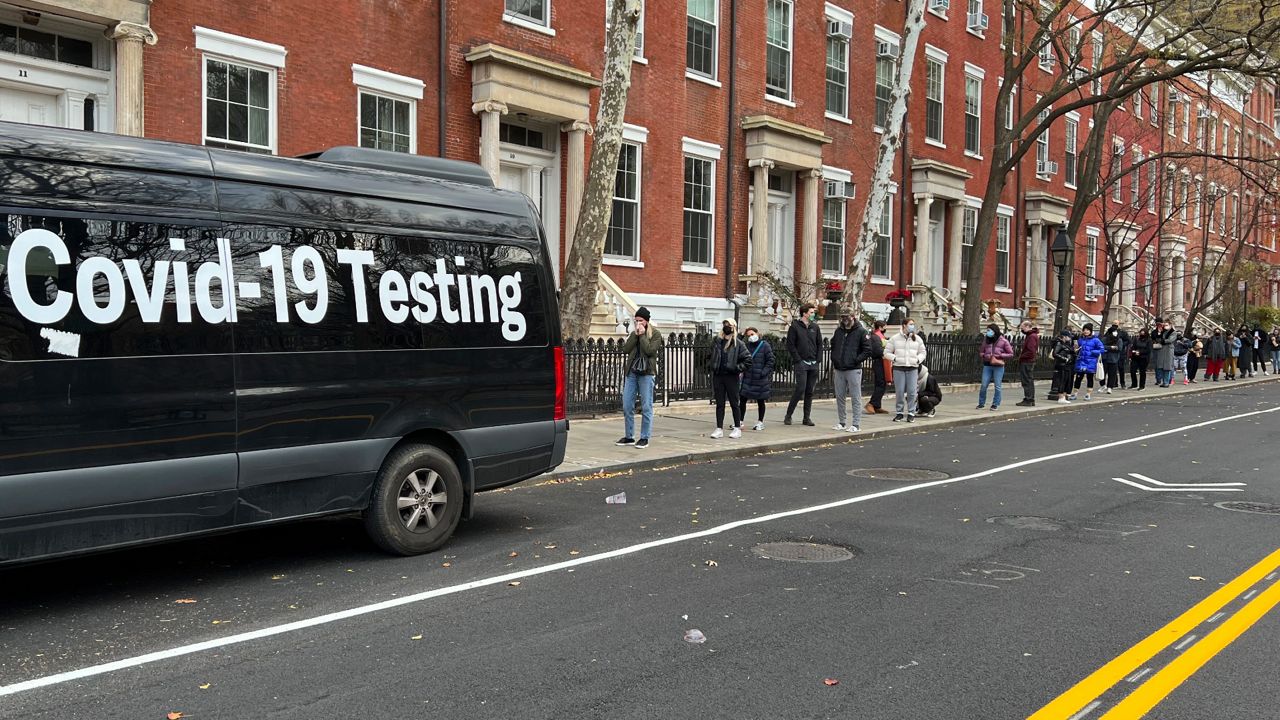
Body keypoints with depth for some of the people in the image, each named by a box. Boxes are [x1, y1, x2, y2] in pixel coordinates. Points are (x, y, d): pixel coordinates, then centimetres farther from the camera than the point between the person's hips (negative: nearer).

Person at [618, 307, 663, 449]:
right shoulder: (633, 333, 15)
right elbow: (625, 349, 2)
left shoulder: (655, 334, 0)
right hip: (631, 372, 5)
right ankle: (629, 437, 14)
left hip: (646, 373, -5)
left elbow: (650, 350, -15)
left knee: (646, 407, -1)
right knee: (627, 406, 4)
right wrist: (635, 335, -3)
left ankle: (644, 438, 6)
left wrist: (642, 335, -10)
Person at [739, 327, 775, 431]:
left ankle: (760, 422, 19)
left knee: (760, 401, 8)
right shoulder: (747, 345, 5)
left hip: (760, 379, -4)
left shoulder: (765, 346, -7)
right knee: (742, 399, 0)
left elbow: (770, 361, -7)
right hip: (747, 378, 4)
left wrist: (763, 373, -14)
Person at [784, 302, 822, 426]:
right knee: (800, 389, -12)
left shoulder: (815, 327, 12)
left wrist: (817, 359, 5)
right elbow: (790, 345, -5)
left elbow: (819, 344, 16)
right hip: (801, 363, -5)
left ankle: (807, 417, 12)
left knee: (810, 392, 6)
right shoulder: (795, 326, -3)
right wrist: (798, 360, -11)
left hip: (813, 364, 5)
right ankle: (788, 415, -1)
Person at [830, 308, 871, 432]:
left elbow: (868, 350, -8)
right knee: (840, 397, 10)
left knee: (856, 398, -2)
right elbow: (833, 346, 26)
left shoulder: (861, 331, -4)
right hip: (839, 370, 6)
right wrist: (834, 359, 12)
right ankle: (841, 422, 19)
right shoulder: (838, 331, 13)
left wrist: (856, 360, -14)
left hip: (853, 370, -6)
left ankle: (855, 424, 0)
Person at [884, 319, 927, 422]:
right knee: (899, 391, 0)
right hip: (899, 368, -1)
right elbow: (887, 352, 6)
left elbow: (923, 352, 18)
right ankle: (899, 412, 11)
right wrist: (894, 358, -8)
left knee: (912, 391, -3)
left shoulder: (918, 339, 11)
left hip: (913, 368, 1)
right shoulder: (895, 338, 4)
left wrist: (918, 359, 1)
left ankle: (911, 413, 5)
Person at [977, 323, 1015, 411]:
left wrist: (999, 355, -11)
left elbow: (1011, 354, 0)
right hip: (987, 365, 3)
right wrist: (985, 355, -7)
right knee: (984, 385, 0)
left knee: (997, 386, 2)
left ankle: (995, 404, 12)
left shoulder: (1003, 341, -2)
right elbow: (981, 352, 15)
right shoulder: (986, 340, 8)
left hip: (998, 366, -3)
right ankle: (981, 403, 13)